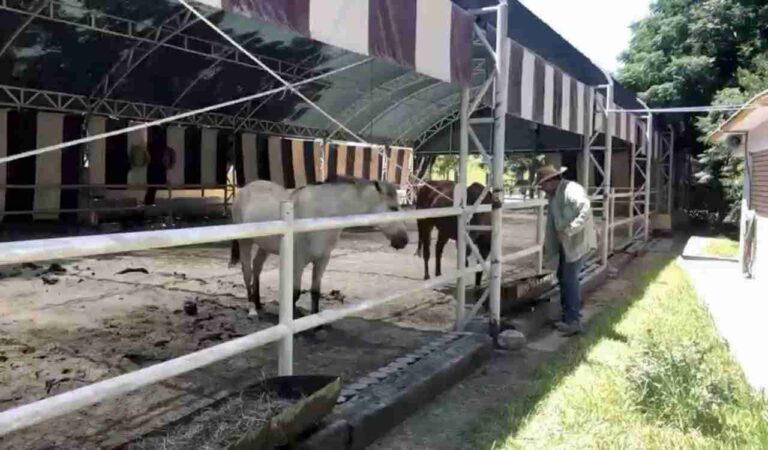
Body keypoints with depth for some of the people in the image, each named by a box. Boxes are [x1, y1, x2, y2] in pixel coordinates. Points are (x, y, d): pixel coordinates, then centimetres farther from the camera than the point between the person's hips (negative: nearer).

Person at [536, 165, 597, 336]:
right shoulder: (553, 195, 12)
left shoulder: (572, 190, -18)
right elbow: (552, 222, 17)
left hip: (577, 242, -10)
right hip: (564, 244, 10)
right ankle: (567, 316, 24)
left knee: (570, 279, -10)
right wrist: (548, 245, 14)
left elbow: (585, 211, -31)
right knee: (563, 278, 13)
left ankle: (574, 322, -4)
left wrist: (568, 231, -31)